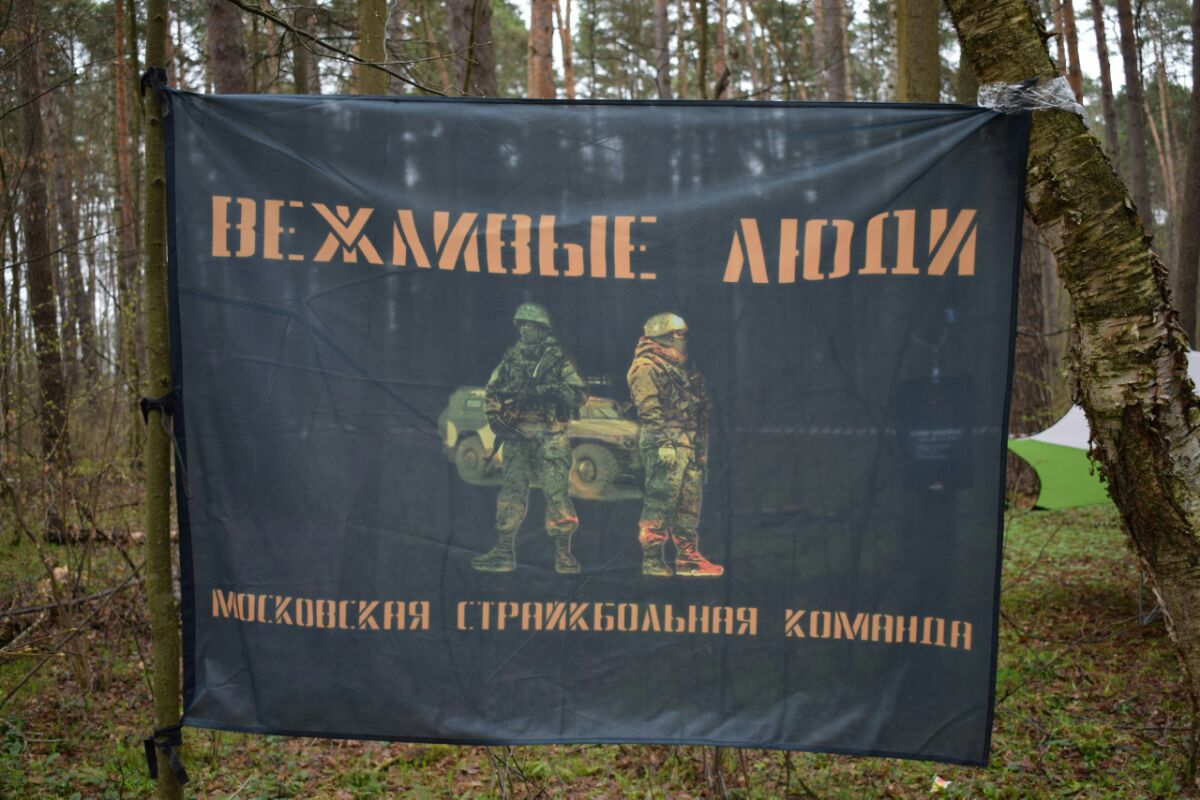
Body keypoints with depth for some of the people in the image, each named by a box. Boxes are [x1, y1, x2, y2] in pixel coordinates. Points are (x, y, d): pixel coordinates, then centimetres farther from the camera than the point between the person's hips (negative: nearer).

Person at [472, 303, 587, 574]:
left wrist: (551, 390, -19)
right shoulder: (510, 359, 13)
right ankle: (503, 552, 9)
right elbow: (491, 393, 15)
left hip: (549, 436, -4)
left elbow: (580, 393, -5)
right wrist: (495, 419, -1)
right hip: (517, 435, 4)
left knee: (556, 491, -9)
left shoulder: (558, 360, 2)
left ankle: (564, 552, -2)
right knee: (511, 491, 4)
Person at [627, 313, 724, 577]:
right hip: (667, 444, -9)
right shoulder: (646, 368, -6)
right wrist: (664, 443, -22)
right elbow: (649, 409, -16)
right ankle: (651, 560, -3)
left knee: (689, 502, 10)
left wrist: (701, 448, 20)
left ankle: (688, 559, 16)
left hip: (689, 445, 9)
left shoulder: (682, 367, 21)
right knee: (660, 501, -8)